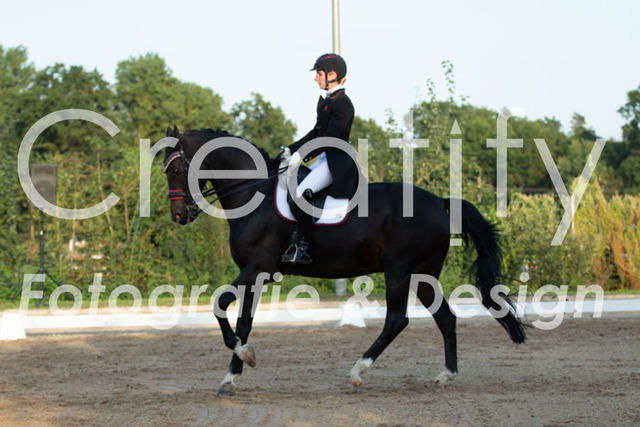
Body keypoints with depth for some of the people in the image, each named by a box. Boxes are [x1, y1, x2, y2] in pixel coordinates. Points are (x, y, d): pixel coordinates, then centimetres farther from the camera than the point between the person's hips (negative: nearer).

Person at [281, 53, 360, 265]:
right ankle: (296, 238, 17)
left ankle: (303, 249, -21)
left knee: (301, 192, -23)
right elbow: (316, 132, 20)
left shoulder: (343, 103, -16)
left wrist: (302, 155, -24)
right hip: (326, 157, 11)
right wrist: (292, 150, 14)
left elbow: (331, 137, -22)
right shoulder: (325, 100, 14)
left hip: (338, 160, -11)